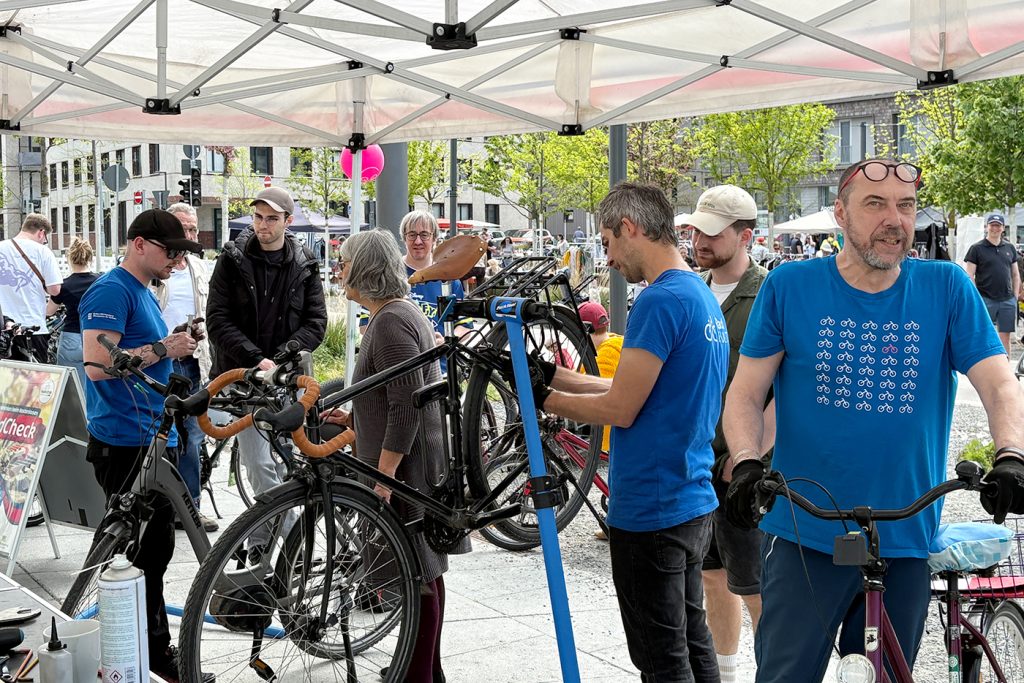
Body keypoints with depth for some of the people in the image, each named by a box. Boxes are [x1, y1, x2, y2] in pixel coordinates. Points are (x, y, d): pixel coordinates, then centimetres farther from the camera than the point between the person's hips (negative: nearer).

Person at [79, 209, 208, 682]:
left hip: (156, 439, 10)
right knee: (135, 554, -3)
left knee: (155, 549, 15)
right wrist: (162, 349, -17)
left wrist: (177, 344, 13)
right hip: (124, 443, -10)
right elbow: (97, 365, -23)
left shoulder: (144, 293, 17)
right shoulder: (111, 291, -13)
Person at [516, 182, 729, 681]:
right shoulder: (703, 296, 11)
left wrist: (543, 398, -6)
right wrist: (551, 373, 10)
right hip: (693, 504, 10)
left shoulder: (660, 301, -20)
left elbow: (621, 408, -19)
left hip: (650, 511, -10)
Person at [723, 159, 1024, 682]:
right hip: (804, 538, -1)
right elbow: (746, 393, -1)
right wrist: (746, 464, -19)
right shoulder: (790, 286, -2)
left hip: (906, 541, 2)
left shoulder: (946, 288, 0)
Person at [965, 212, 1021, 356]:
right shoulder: (977, 248, -1)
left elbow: (1015, 274, 18)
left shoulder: (1009, 248, 14)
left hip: (1008, 301, 4)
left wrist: (1016, 295, 9)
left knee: (1005, 337, 7)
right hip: (985, 300, -4)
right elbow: (969, 276, -4)